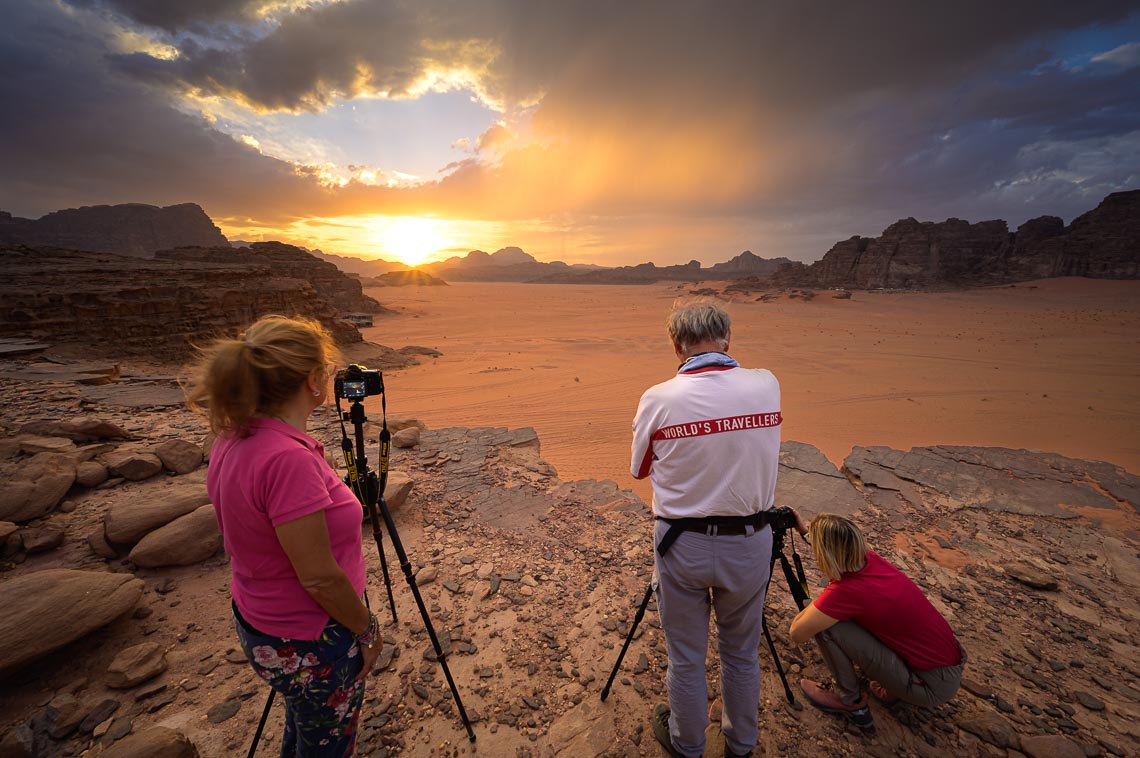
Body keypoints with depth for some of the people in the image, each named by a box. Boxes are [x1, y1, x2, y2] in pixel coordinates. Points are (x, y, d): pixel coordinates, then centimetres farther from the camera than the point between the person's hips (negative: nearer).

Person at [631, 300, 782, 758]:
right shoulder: (767, 385, -10)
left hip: (683, 544, -2)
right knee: (741, 655, 26)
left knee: (685, 658, 20)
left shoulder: (658, 399, -18)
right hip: (750, 543, 3)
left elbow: (640, 470, -2)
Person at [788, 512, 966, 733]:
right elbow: (837, 542, 18)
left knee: (825, 626, -17)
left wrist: (810, 609, -4)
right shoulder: (870, 559, -7)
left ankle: (850, 702, 6)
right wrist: (806, 530, 20)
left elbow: (797, 633, -21)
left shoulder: (847, 591, -29)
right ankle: (893, 688, 17)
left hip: (934, 687, -7)